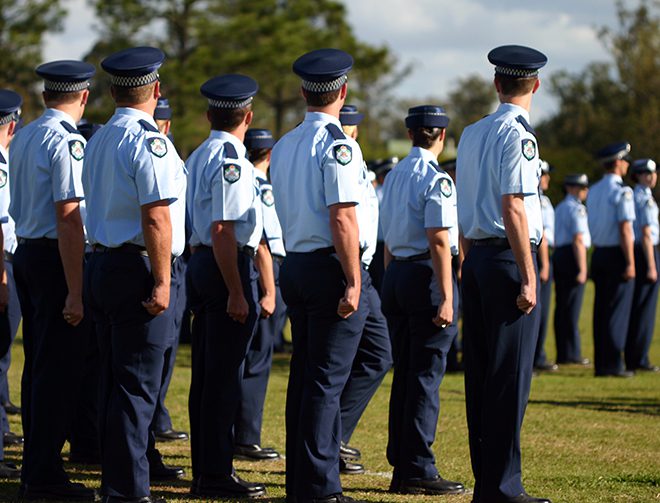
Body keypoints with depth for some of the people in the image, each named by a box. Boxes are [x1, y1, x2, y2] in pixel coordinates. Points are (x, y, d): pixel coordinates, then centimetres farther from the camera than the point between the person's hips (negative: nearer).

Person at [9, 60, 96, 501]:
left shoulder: (24, 138, 13)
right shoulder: (67, 141, -15)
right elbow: (68, 218, -20)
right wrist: (75, 293, -20)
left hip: (26, 253, 9)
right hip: (54, 257, -9)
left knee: (38, 365, 14)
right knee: (59, 367, -4)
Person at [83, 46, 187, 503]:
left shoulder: (99, 141, 14)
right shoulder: (149, 141, -14)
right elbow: (156, 217, -20)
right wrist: (162, 282, -19)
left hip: (102, 262, 9)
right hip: (137, 269, -9)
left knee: (113, 381, 13)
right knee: (138, 386, -7)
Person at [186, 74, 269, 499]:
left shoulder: (198, 157, 15)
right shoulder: (230, 160, -15)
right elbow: (224, 231, -21)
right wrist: (237, 293, -20)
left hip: (201, 263, 10)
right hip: (229, 268, -10)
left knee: (207, 373, 13)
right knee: (225, 375, -5)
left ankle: (205, 470, 19)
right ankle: (217, 475, -2)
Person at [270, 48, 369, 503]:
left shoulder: (284, 146, 12)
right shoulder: (338, 146, -13)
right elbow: (342, 218, -19)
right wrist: (353, 282, -19)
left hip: (294, 265, 8)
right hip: (331, 266, -8)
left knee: (305, 376, 13)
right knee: (327, 380, -6)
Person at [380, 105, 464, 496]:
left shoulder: (394, 177, 13)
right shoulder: (436, 179, -12)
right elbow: (439, 242, -18)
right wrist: (446, 298, -18)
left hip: (395, 274, 8)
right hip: (427, 274, -8)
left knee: (404, 373, 11)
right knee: (427, 376, -5)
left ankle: (401, 469, 13)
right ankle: (419, 470, -5)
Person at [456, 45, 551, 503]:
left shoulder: (471, 134, 13)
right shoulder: (518, 134, -11)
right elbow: (513, 208, -17)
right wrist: (528, 277, -16)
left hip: (476, 256, 8)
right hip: (509, 258, -8)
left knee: (480, 372, 10)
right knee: (511, 375, -5)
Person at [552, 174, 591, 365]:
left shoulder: (559, 208, 18)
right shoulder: (576, 209, -11)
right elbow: (578, 241, -17)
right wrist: (582, 269, -19)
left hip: (558, 254, 9)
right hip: (572, 257, -9)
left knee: (561, 306, 10)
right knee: (572, 308, -6)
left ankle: (562, 353, 13)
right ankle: (571, 354, -5)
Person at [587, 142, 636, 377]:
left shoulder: (593, 191, 11)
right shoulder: (622, 191, -13)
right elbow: (625, 229, -18)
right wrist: (630, 263, -17)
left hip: (598, 254, 7)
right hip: (617, 254, -7)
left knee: (601, 310, 10)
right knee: (618, 310, -3)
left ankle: (600, 364, 12)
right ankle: (612, 364, -4)